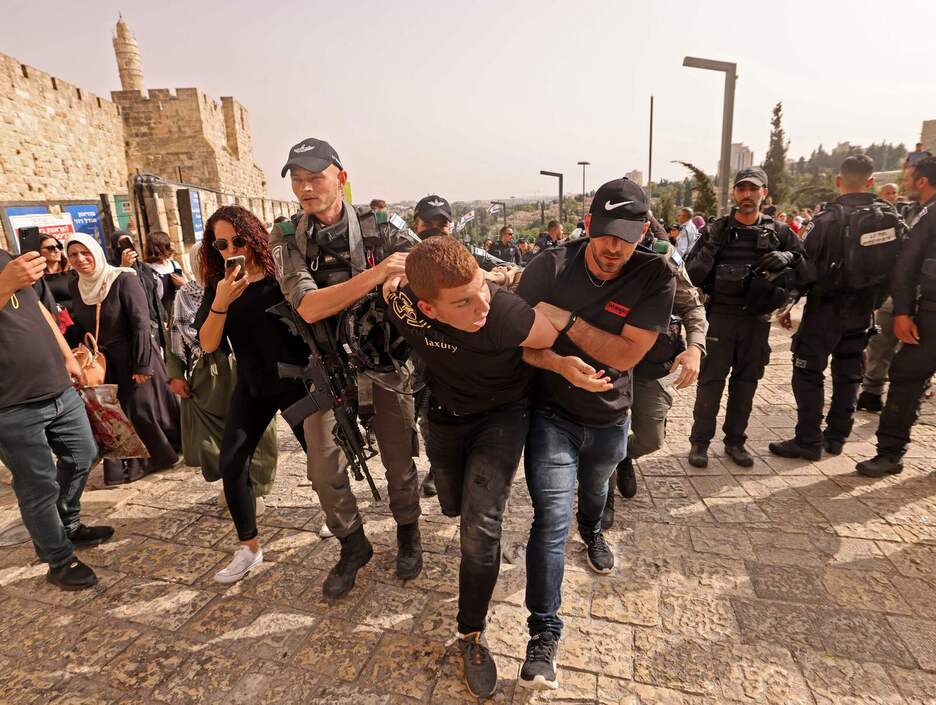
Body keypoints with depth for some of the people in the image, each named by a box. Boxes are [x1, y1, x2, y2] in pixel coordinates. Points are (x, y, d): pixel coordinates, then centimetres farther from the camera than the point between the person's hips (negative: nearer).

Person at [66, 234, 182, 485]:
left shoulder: (124, 279, -15)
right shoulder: (76, 286, 4)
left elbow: (140, 323, -17)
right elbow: (78, 326, 14)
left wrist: (142, 365, -19)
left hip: (133, 359, -6)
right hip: (103, 362, 6)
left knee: (143, 409, 2)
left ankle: (165, 453, 23)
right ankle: (128, 464, 24)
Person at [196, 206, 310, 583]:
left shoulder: (279, 275, -12)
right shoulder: (217, 286, -2)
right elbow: (208, 345, -9)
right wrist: (220, 303, -24)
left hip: (295, 381, -3)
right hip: (251, 388, 4)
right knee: (231, 464, -1)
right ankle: (248, 547, 16)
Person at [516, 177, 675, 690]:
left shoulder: (656, 277, -16)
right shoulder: (550, 267, -16)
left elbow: (626, 353, -23)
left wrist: (566, 321, -29)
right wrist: (558, 363, -32)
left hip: (608, 419, 3)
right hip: (552, 415, -2)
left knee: (594, 488, 30)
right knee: (552, 520, -10)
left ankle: (591, 532, 65)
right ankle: (544, 633, 6)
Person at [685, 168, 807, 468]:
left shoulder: (778, 232, 6)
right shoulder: (716, 229, 1)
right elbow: (691, 275, -3)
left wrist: (788, 258, -11)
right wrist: (710, 247, -19)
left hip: (757, 320, 3)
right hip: (720, 317, -2)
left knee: (746, 383, 10)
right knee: (711, 382, 0)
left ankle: (735, 441, 24)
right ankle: (700, 441, 10)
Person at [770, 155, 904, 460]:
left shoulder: (829, 218, -12)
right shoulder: (892, 217, 5)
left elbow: (804, 266, -13)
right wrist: (875, 298, 15)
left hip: (827, 307, -6)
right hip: (863, 309, 6)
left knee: (808, 372, 0)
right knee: (849, 373, 15)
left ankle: (808, 440, 2)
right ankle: (837, 436, 24)